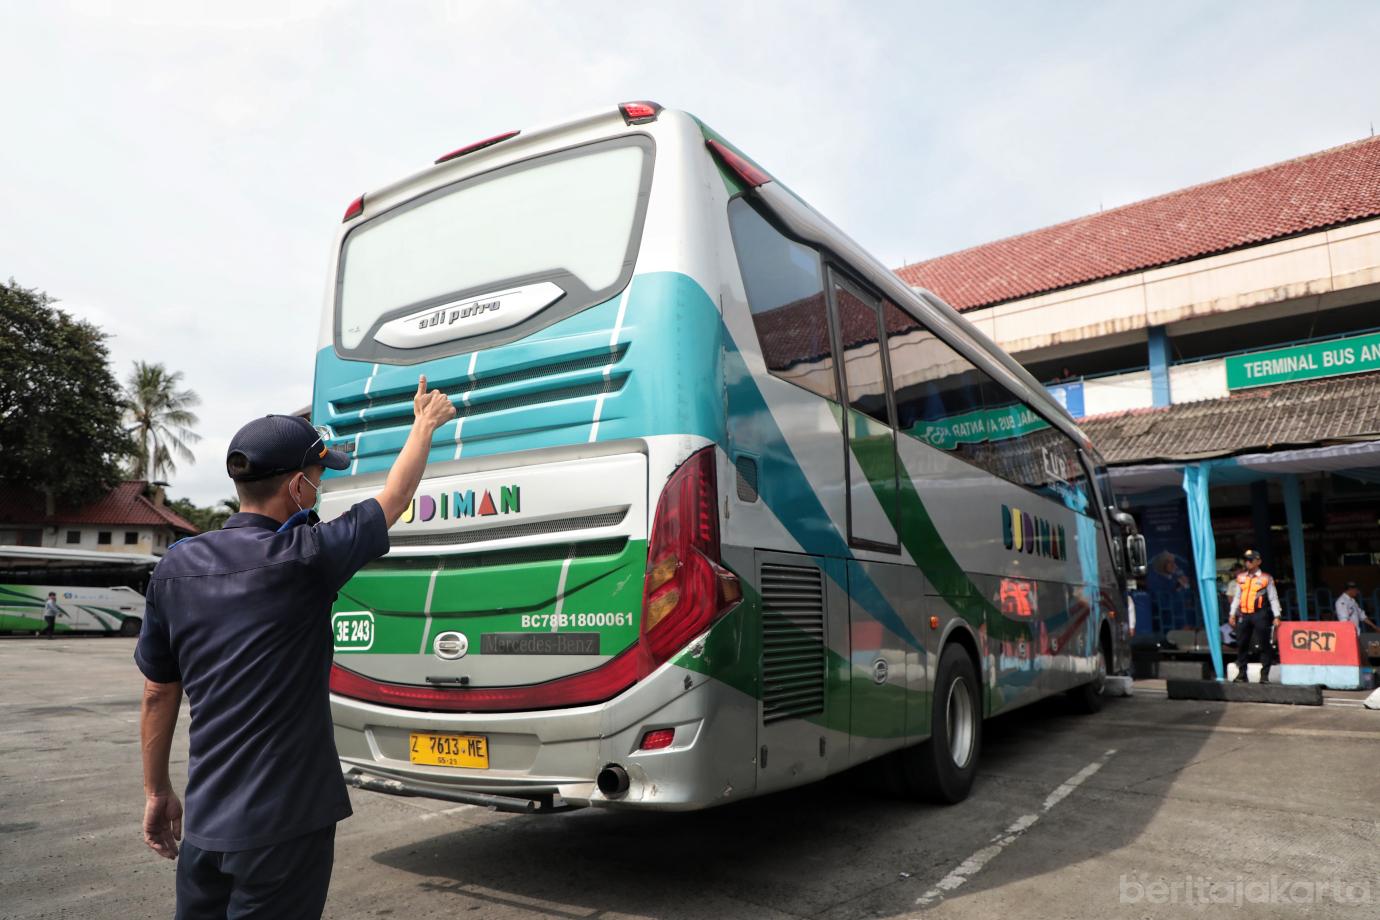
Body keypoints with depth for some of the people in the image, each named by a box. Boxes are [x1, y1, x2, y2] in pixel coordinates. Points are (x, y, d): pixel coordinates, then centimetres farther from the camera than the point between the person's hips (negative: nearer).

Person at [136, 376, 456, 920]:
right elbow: (394, 497, -2)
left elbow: (158, 693, 7)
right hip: (284, 823, -5)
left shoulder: (176, 567, -1)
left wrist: (156, 791, 20)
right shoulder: (303, 558, -17)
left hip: (205, 821, 6)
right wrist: (425, 424, 15)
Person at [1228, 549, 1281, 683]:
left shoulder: (1266, 578, 1)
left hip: (1260, 614, -4)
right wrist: (1232, 614, 13)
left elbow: (1273, 598, 1)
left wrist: (1276, 616, -5)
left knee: (1264, 645, -1)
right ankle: (1241, 674, 13)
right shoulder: (1241, 578, 13)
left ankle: (1264, 675, 4)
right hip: (1244, 615, 4)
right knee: (1241, 644, 6)